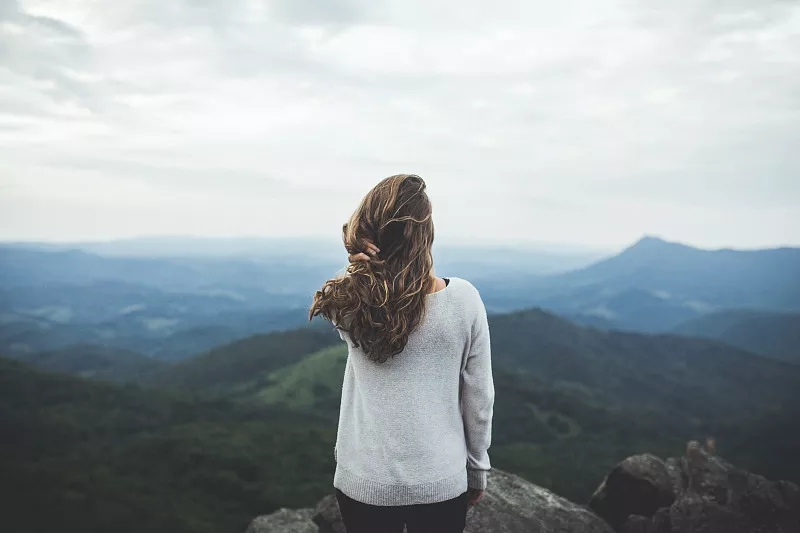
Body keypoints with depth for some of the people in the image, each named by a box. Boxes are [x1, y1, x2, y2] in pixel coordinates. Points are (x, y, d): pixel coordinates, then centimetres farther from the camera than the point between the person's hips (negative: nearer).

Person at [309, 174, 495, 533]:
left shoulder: (348, 302, -14)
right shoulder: (463, 298, -15)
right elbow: (479, 395, -7)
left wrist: (361, 247, -10)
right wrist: (478, 469, 8)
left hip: (364, 481, 0)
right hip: (441, 480, 0)